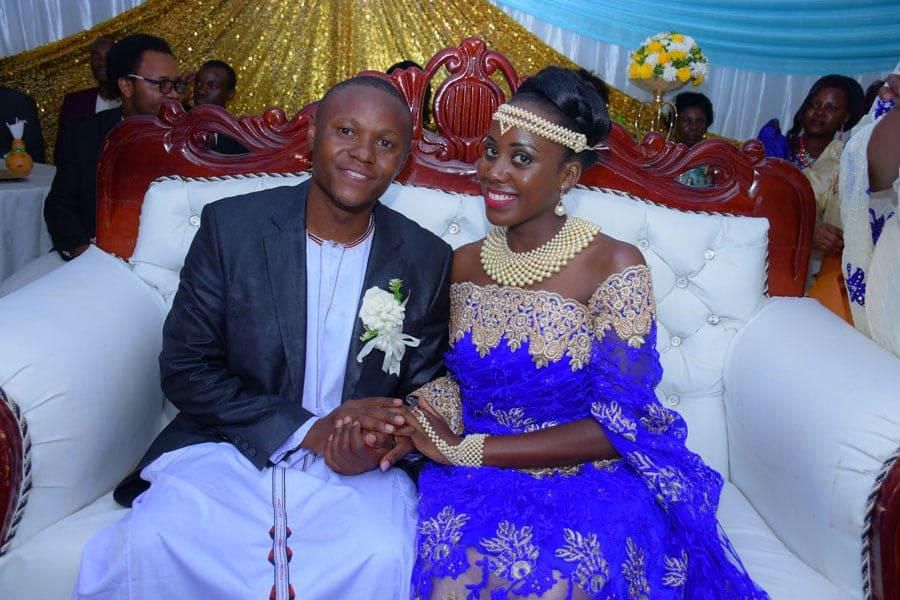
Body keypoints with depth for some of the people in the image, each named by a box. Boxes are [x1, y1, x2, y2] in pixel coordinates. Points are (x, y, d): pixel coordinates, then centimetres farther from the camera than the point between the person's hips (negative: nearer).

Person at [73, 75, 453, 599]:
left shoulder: (428, 260, -3)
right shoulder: (230, 226, -5)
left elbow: (422, 395, 5)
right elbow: (185, 369, -5)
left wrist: (377, 444, -18)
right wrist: (307, 431, -16)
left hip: (359, 471, 1)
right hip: (231, 446, 0)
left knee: (384, 556, -28)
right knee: (154, 540, -27)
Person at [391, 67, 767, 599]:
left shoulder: (615, 267, -13)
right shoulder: (464, 264, 1)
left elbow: (617, 425, -15)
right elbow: (458, 380, 9)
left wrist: (466, 450, -18)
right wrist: (405, 424, -14)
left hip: (591, 486, -2)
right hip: (476, 482, 3)